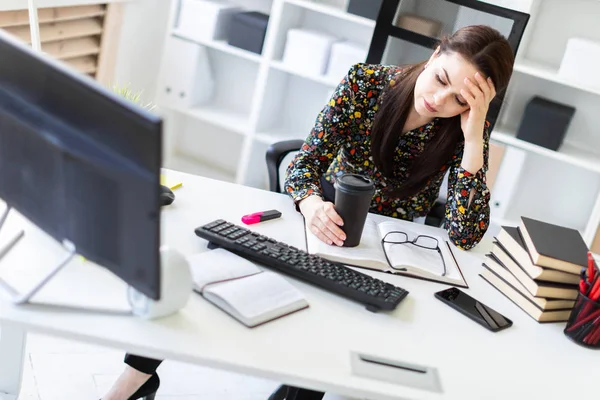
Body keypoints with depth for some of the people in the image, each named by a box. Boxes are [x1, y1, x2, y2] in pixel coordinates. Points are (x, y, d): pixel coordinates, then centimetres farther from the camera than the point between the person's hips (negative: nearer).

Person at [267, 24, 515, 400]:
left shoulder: (467, 131, -19)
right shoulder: (366, 81, -18)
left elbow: (465, 235, -26)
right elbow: (306, 161, -16)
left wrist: (473, 137, -33)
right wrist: (311, 203, -39)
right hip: (330, 221, 1)